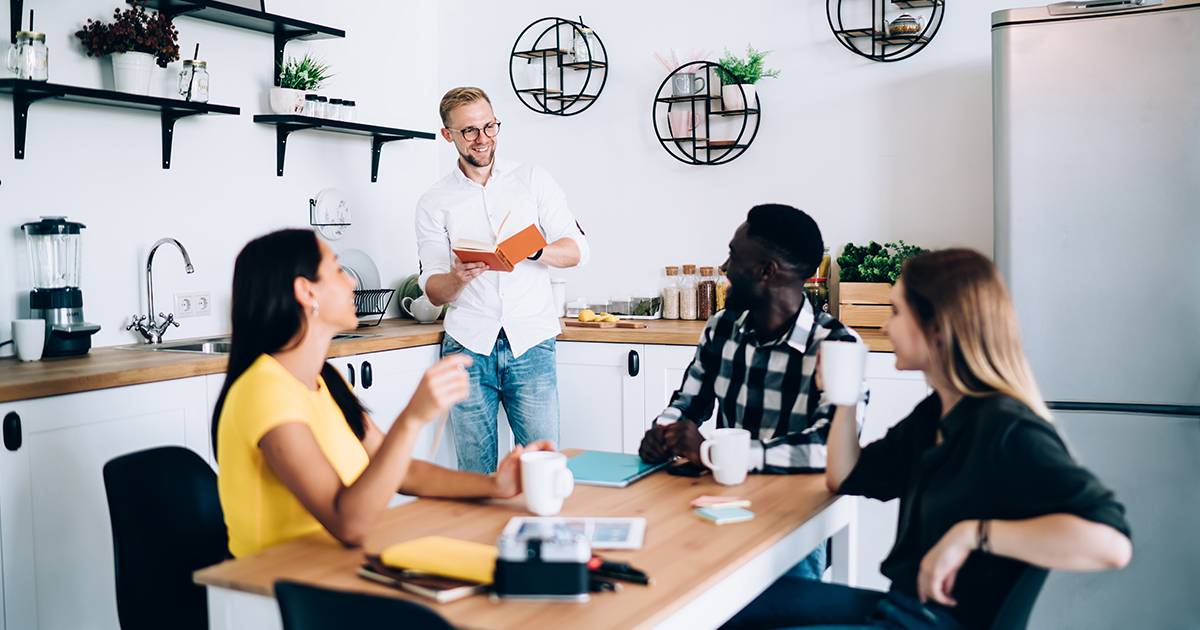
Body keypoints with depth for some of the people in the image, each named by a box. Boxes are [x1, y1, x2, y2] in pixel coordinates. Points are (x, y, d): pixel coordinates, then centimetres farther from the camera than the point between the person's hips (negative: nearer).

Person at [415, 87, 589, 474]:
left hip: (531, 343, 0)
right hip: (468, 346, 0)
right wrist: (459, 277, -20)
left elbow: (576, 249, 3)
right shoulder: (434, 204, 9)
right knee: (475, 474, 1)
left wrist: (532, 251, -18)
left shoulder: (533, 181, 10)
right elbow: (434, 292, 3)